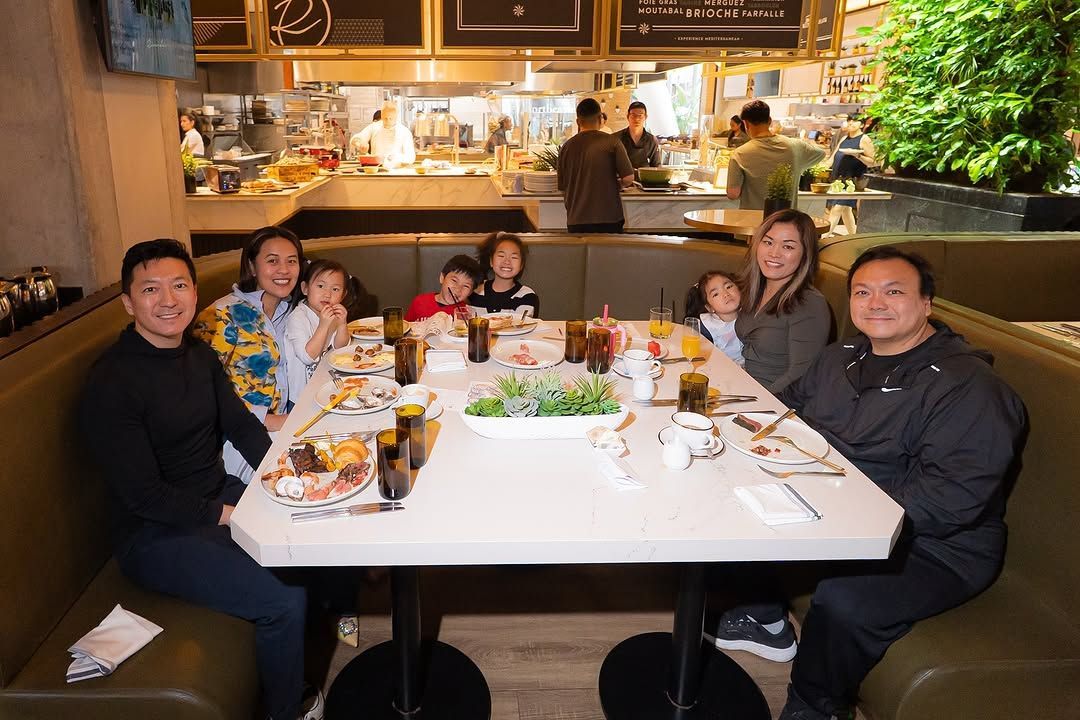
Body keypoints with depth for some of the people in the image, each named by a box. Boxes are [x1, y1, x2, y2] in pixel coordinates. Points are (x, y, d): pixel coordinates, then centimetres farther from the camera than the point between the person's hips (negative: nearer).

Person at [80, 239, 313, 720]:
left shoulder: (199, 355, 4)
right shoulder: (112, 382, -20)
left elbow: (241, 425, 9)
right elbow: (144, 496, -21)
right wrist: (232, 514, -19)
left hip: (221, 496, 8)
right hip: (156, 535, -8)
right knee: (285, 599, -21)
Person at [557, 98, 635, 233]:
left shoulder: (567, 146, 3)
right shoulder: (612, 142, -5)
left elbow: (563, 187, 9)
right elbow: (628, 178, -7)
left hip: (576, 221, 2)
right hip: (609, 219, -2)